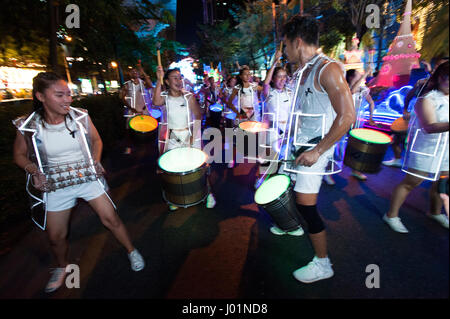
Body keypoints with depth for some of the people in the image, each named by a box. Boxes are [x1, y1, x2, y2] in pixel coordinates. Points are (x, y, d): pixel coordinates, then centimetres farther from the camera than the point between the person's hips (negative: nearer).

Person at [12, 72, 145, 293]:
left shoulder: (80, 117, -9)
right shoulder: (28, 126, -10)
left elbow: (96, 140, 7)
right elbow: (19, 155, 5)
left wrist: (95, 160, -8)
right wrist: (34, 171, -13)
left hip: (88, 178, 0)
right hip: (56, 186, 1)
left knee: (111, 219, -1)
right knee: (56, 237, 13)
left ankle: (131, 251, 24)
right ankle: (62, 267, 45)